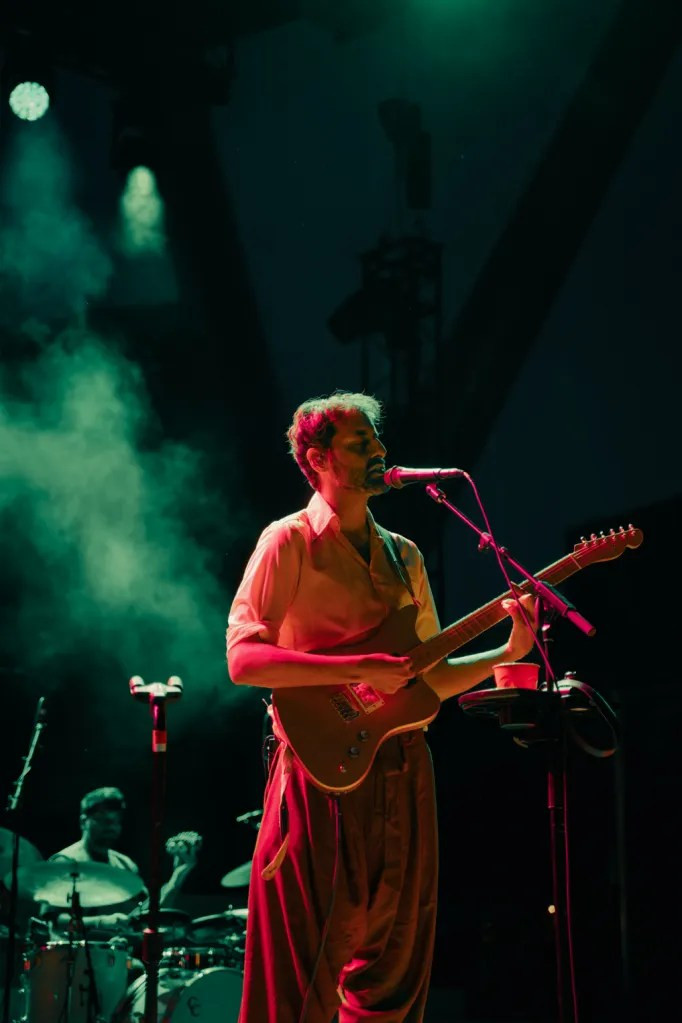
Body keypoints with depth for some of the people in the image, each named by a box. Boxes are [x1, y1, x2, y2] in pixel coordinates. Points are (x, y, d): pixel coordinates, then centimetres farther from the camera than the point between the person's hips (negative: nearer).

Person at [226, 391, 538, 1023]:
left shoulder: (404, 556, 18)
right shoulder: (289, 542, -2)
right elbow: (242, 658, -13)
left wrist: (506, 653, 4)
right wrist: (358, 670, -20)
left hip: (403, 774, 6)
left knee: (394, 962, 7)